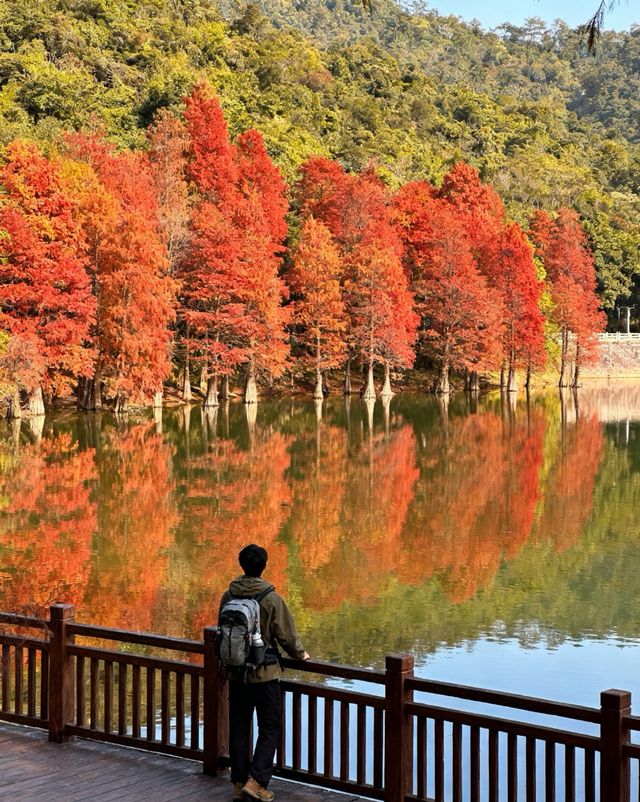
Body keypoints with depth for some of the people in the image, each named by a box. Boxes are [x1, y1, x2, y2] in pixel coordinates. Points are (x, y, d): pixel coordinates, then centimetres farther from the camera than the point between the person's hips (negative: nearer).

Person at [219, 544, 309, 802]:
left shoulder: (228, 596, -2)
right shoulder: (271, 599, -15)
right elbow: (286, 635, -8)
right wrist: (300, 654, 12)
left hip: (236, 673, 4)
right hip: (265, 673, -4)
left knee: (238, 728, 13)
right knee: (269, 729, 6)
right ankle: (256, 781, -4)